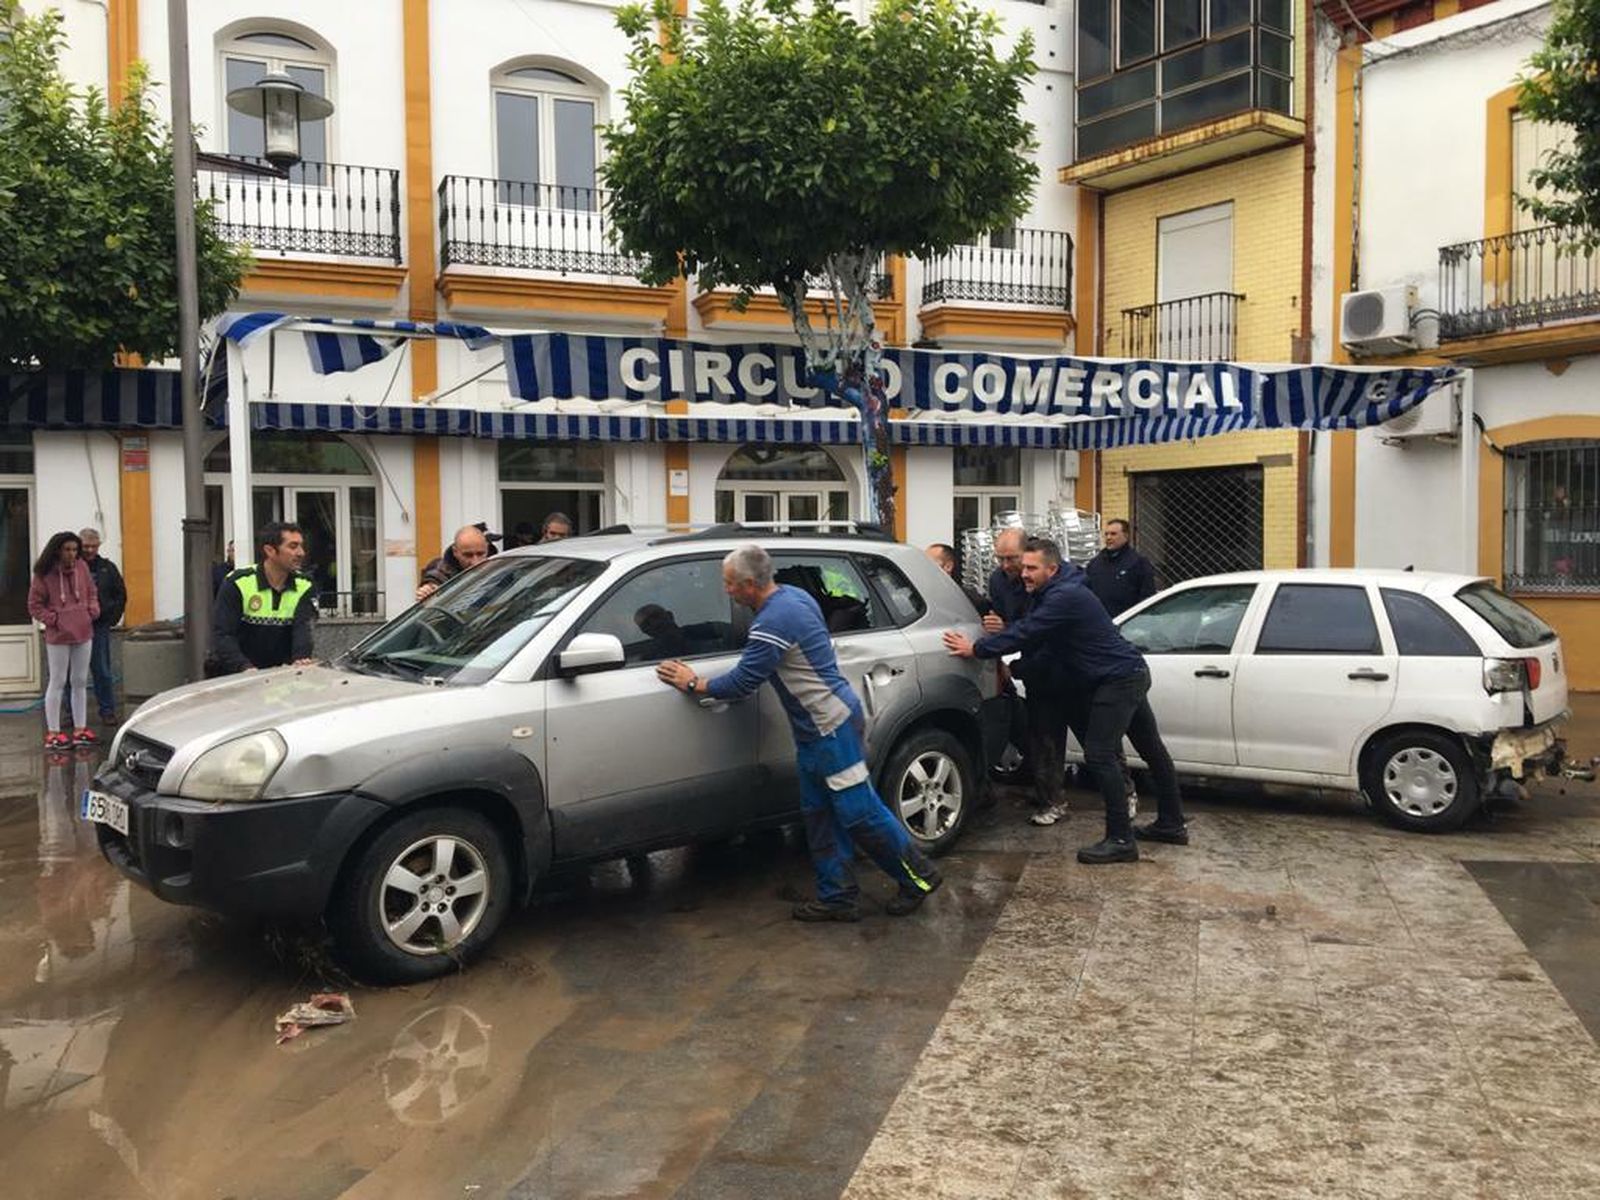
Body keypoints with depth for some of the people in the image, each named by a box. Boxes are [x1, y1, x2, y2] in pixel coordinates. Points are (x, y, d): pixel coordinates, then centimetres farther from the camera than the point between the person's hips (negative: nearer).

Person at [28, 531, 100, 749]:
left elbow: (92, 593, 17)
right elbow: (34, 606, -3)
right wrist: (53, 619, -12)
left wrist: (93, 611, 1)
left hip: (84, 632, 5)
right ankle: (53, 733, 9)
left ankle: (80, 730, 20)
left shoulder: (82, 567, 4)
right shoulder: (44, 574, -9)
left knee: (80, 682, 11)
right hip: (58, 636, -5)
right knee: (58, 683, 1)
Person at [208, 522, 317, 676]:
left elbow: (303, 628, -12)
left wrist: (301, 659, -34)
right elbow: (222, 635, -12)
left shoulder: (303, 588, 3)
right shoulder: (237, 584, -5)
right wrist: (245, 668, -29)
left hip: (280, 674, 3)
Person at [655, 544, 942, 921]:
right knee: (819, 813, 12)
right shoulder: (792, 595, 8)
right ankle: (837, 896, 18)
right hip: (816, 728, 10)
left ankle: (919, 877, 12)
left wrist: (693, 684, -4)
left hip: (831, 726, -10)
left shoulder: (773, 622, -22)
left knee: (859, 811, -2)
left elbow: (742, 682, -17)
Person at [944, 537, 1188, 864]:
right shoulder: (1051, 595, 11)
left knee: (1099, 755, -13)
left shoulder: (1064, 597, -21)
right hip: (1129, 675, 11)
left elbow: (1025, 633, -26)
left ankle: (1120, 840, -9)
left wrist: (975, 649, -20)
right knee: (1152, 750, 17)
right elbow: (1027, 631, 13)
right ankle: (1172, 824, 29)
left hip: (1119, 679, -11)